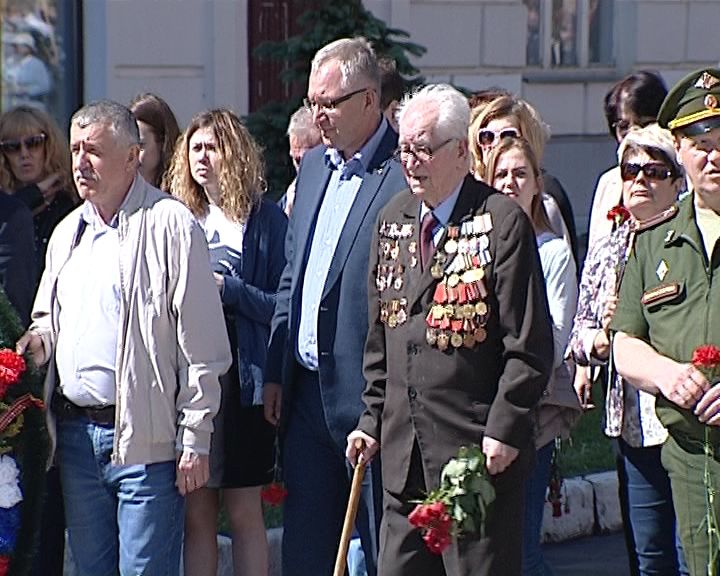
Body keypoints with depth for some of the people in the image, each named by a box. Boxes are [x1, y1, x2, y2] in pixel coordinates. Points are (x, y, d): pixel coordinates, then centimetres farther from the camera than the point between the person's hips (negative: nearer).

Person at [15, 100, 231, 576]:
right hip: (75, 434, 7)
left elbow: (202, 345, -9)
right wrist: (38, 339, 4)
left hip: (143, 438, -7)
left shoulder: (170, 225, -7)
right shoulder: (68, 232, 16)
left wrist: (195, 439, -12)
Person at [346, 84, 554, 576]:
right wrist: (373, 418, 13)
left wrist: (503, 430, -14)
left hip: (479, 449, -6)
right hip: (403, 451, 6)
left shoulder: (502, 221, -7)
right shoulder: (392, 221, 13)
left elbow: (529, 347, -10)